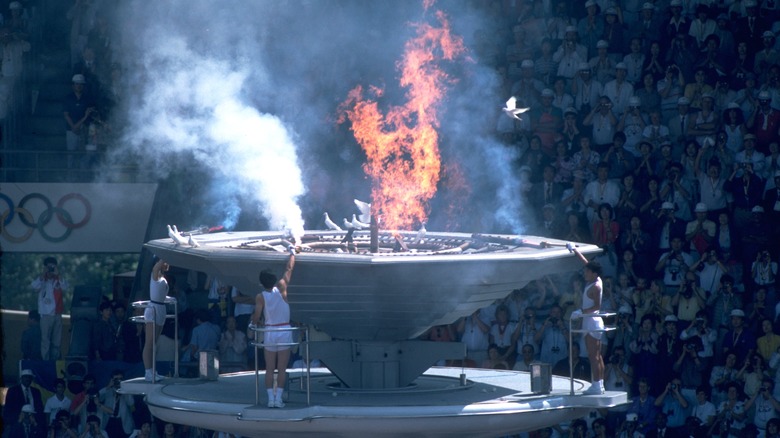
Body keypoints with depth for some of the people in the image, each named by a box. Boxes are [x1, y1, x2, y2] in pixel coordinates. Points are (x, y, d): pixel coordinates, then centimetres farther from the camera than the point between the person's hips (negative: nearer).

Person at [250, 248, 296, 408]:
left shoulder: (260, 297, -8)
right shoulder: (281, 289, -7)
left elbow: (256, 316, -12)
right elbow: (289, 269, 3)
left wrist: (254, 323, 11)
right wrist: (292, 252, 16)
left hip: (269, 333, 0)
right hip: (285, 332, 0)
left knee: (269, 369, 8)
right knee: (282, 368, 3)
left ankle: (270, 398, 1)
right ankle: (278, 398, -3)